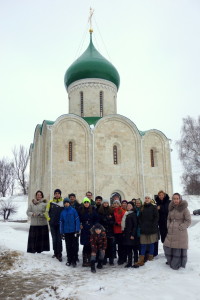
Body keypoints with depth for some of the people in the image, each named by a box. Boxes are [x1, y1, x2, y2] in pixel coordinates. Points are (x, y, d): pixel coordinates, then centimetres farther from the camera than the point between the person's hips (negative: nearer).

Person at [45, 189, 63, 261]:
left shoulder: (63, 202, -1)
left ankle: (59, 254, -1)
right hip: (52, 224, 3)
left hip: (60, 224, -2)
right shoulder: (50, 202, 5)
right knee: (54, 239, 10)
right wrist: (49, 219, 4)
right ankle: (55, 253, 22)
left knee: (59, 239, -5)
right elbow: (46, 212, 13)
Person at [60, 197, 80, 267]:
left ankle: (74, 261, 9)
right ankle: (69, 260, 21)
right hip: (66, 232, 3)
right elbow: (61, 222, 9)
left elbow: (77, 220, -6)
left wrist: (77, 231, -11)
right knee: (68, 247, 10)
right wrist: (62, 232, 6)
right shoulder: (63, 212, 5)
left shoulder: (73, 210, -4)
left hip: (74, 232, -3)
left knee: (75, 246, 0)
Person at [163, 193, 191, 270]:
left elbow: (188, 221, -9)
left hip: (180, 233, -6)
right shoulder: (171, 208, 8)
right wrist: (168, 226, 5)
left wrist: (180, 227, -14)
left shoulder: (184, 208, -9)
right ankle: (171, 261, 34)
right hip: (171, 232, 6)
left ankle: (178, 264, 19)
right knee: (167, 246, 12)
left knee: (179, 248, 0)